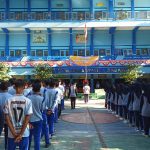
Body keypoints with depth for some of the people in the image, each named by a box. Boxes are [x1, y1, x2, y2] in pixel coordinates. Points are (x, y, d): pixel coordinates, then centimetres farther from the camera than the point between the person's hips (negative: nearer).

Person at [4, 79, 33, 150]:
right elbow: (27, 119, -12)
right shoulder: (28, 101, -9)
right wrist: (21, 134, -8)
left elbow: (7, 118, -8)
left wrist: (14, 134, -6)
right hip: (24, 134, -1)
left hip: (11, 134, 1)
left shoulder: (9, 101, -6)